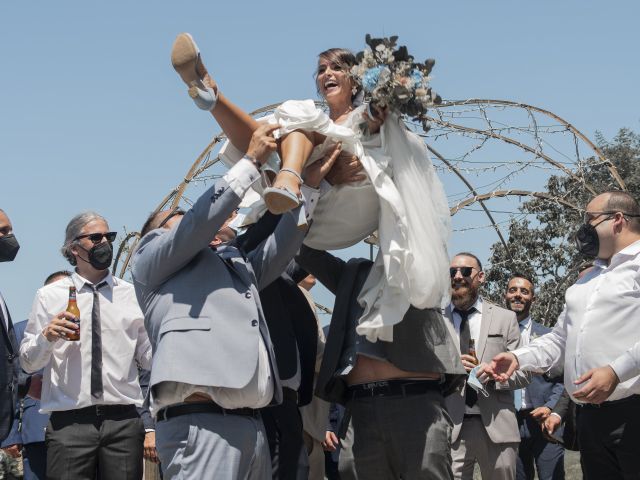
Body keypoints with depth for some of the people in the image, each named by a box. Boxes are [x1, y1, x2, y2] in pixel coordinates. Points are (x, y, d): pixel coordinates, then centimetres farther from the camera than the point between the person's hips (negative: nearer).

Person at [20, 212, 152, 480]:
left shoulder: (132, 295, 12)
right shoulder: (49, 296, 8)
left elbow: (147, 358, 9)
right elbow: (28, 363, 7)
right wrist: (47, 337, -12)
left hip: (123, 420, 1)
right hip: (68, 422, -1)